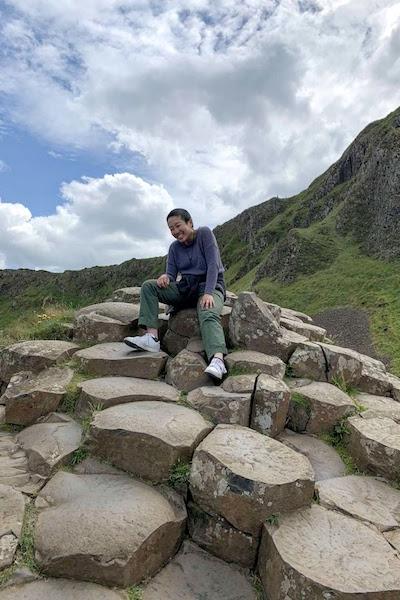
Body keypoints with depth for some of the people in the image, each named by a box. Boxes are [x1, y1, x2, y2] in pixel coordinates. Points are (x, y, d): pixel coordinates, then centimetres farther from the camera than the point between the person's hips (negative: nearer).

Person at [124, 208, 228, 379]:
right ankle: (151, 337, -27)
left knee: (209, 316, -38)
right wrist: (165, 277, -21)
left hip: (210, 287, -5)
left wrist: (208, 293, -26)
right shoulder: (174, 247, 10)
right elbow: (171, 274, 5)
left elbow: (213, 265, -14)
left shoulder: (204, 233, -4)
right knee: (148, 286, -13)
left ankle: (217, 360, -59)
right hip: (185, 288, 6)